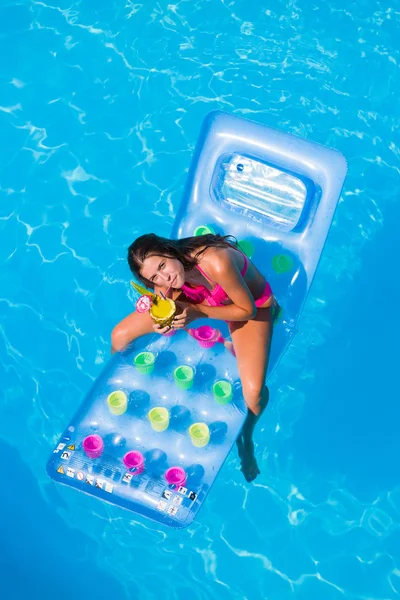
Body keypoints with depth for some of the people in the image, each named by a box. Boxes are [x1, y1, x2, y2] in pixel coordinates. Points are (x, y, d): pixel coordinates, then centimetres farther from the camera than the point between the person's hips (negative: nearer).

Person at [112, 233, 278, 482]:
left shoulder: (216, 262, -42)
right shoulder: (164, 280, -25)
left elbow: (247, 309, -28)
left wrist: (198, 312, -35)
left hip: (251, 304, -4)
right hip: (199, 296, 4)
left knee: (254, 392, -26)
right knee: (120, 336, -4)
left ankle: (246, 438, 11)